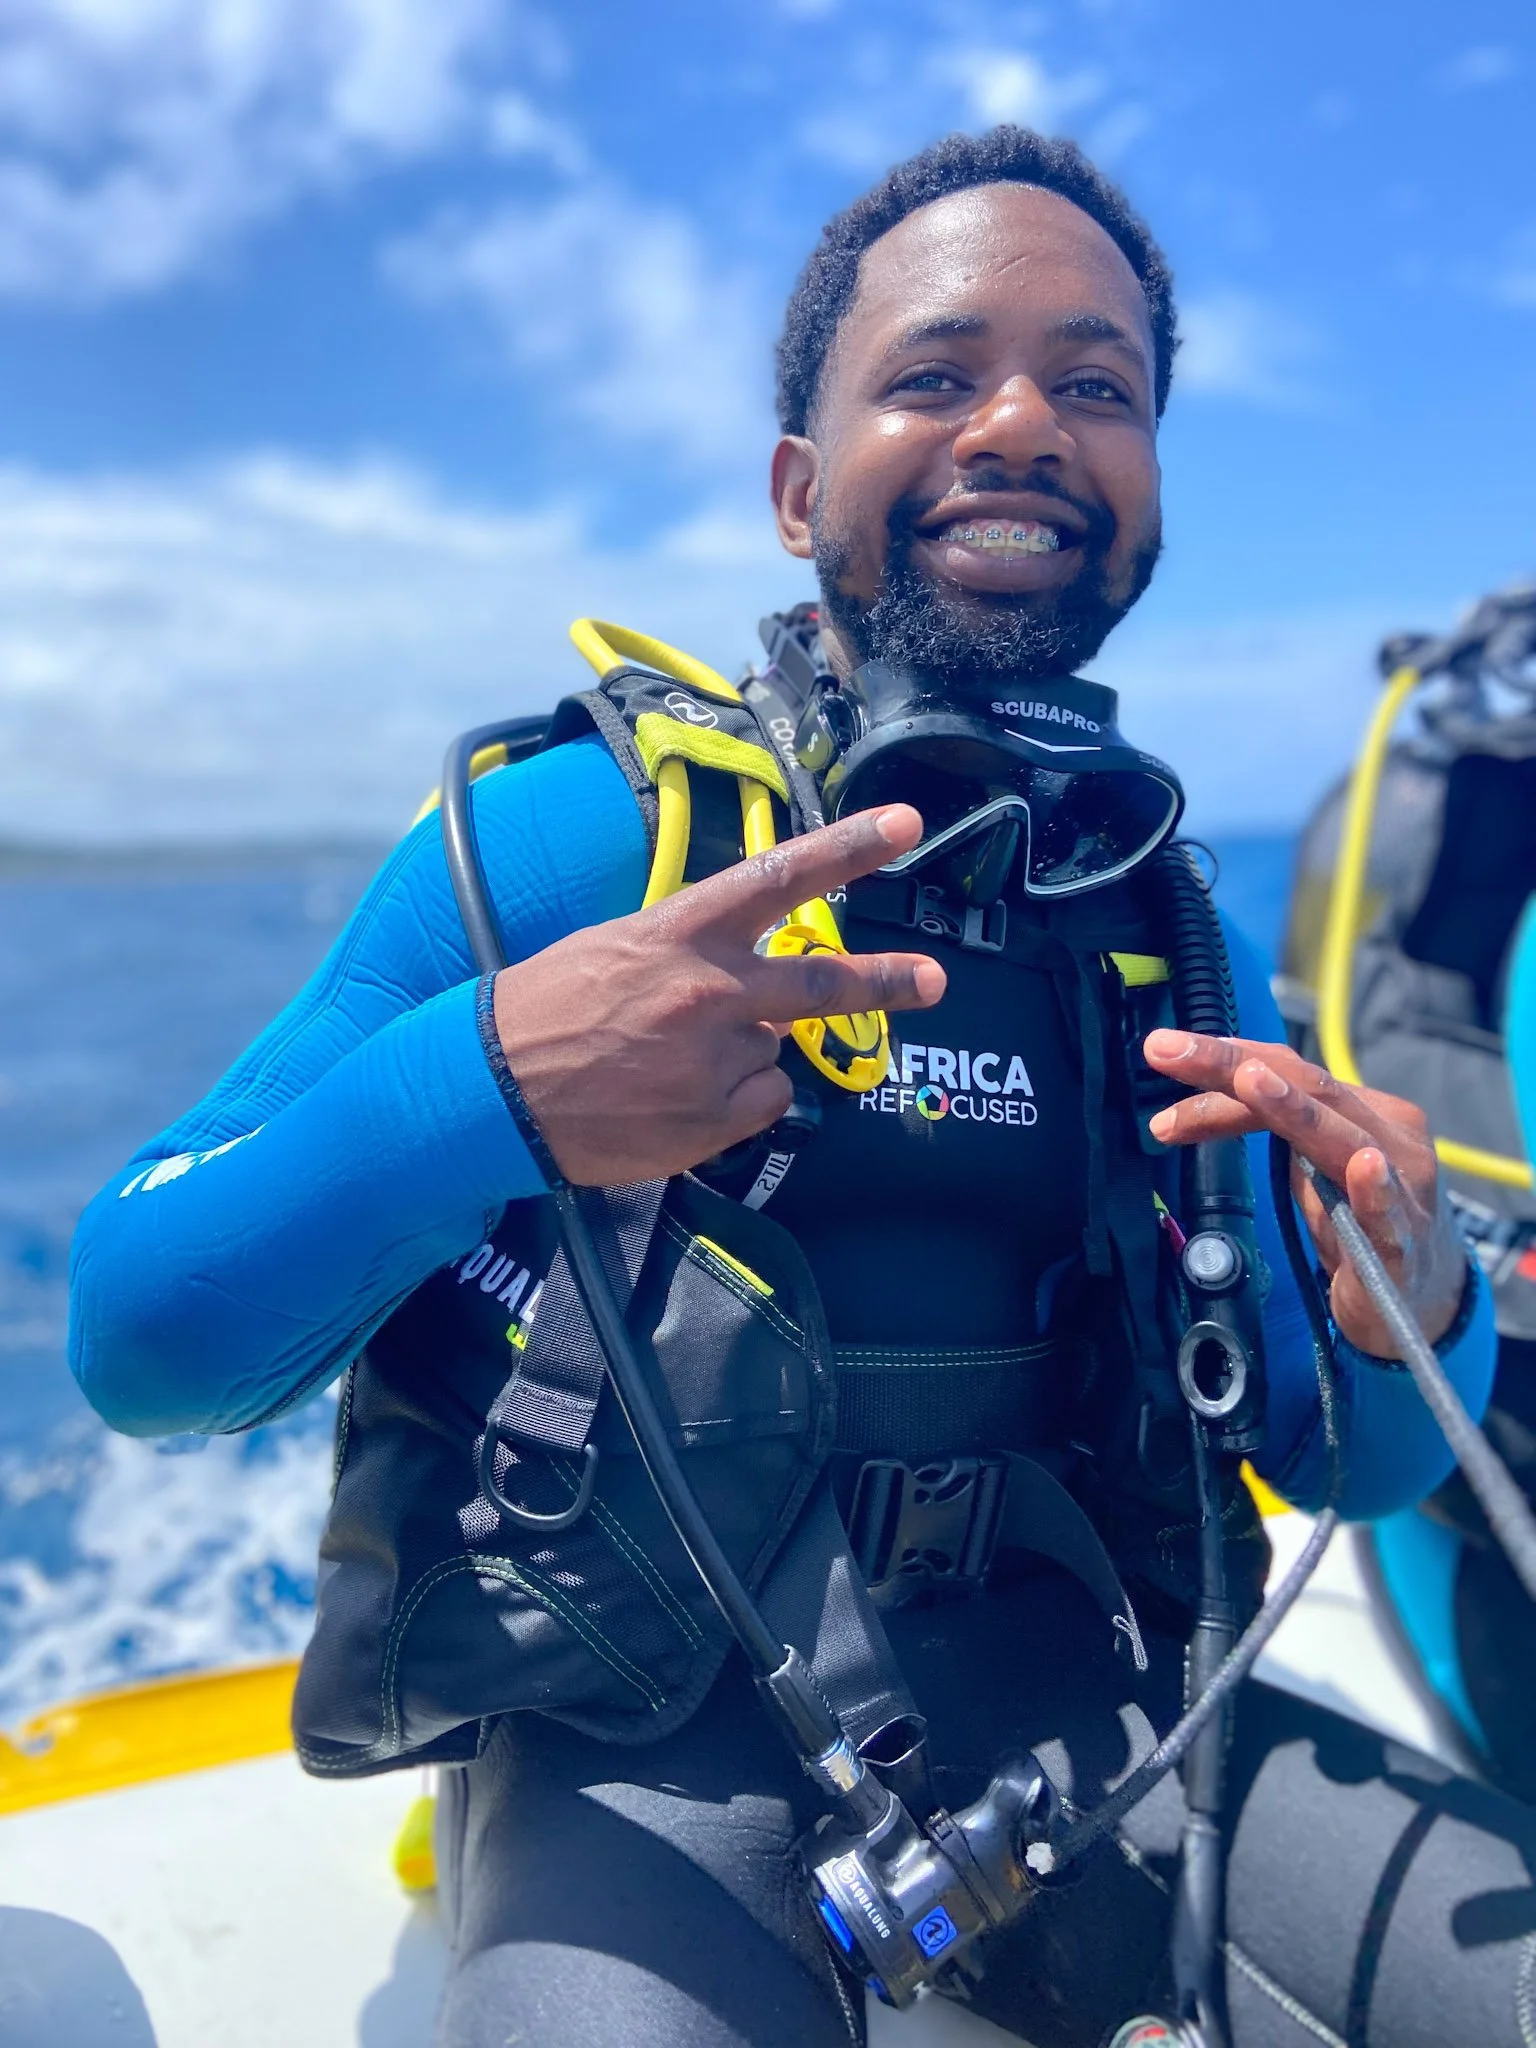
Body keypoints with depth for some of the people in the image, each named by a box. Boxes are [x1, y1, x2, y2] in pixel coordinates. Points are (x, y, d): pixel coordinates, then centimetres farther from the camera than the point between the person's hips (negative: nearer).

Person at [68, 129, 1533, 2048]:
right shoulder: (563, 834, -10)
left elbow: (1347, 1462, 9)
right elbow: (138, 1347, -12)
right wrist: (486, 1083, -30)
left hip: (1057, 1705, 4)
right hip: (637, 1742, -3)